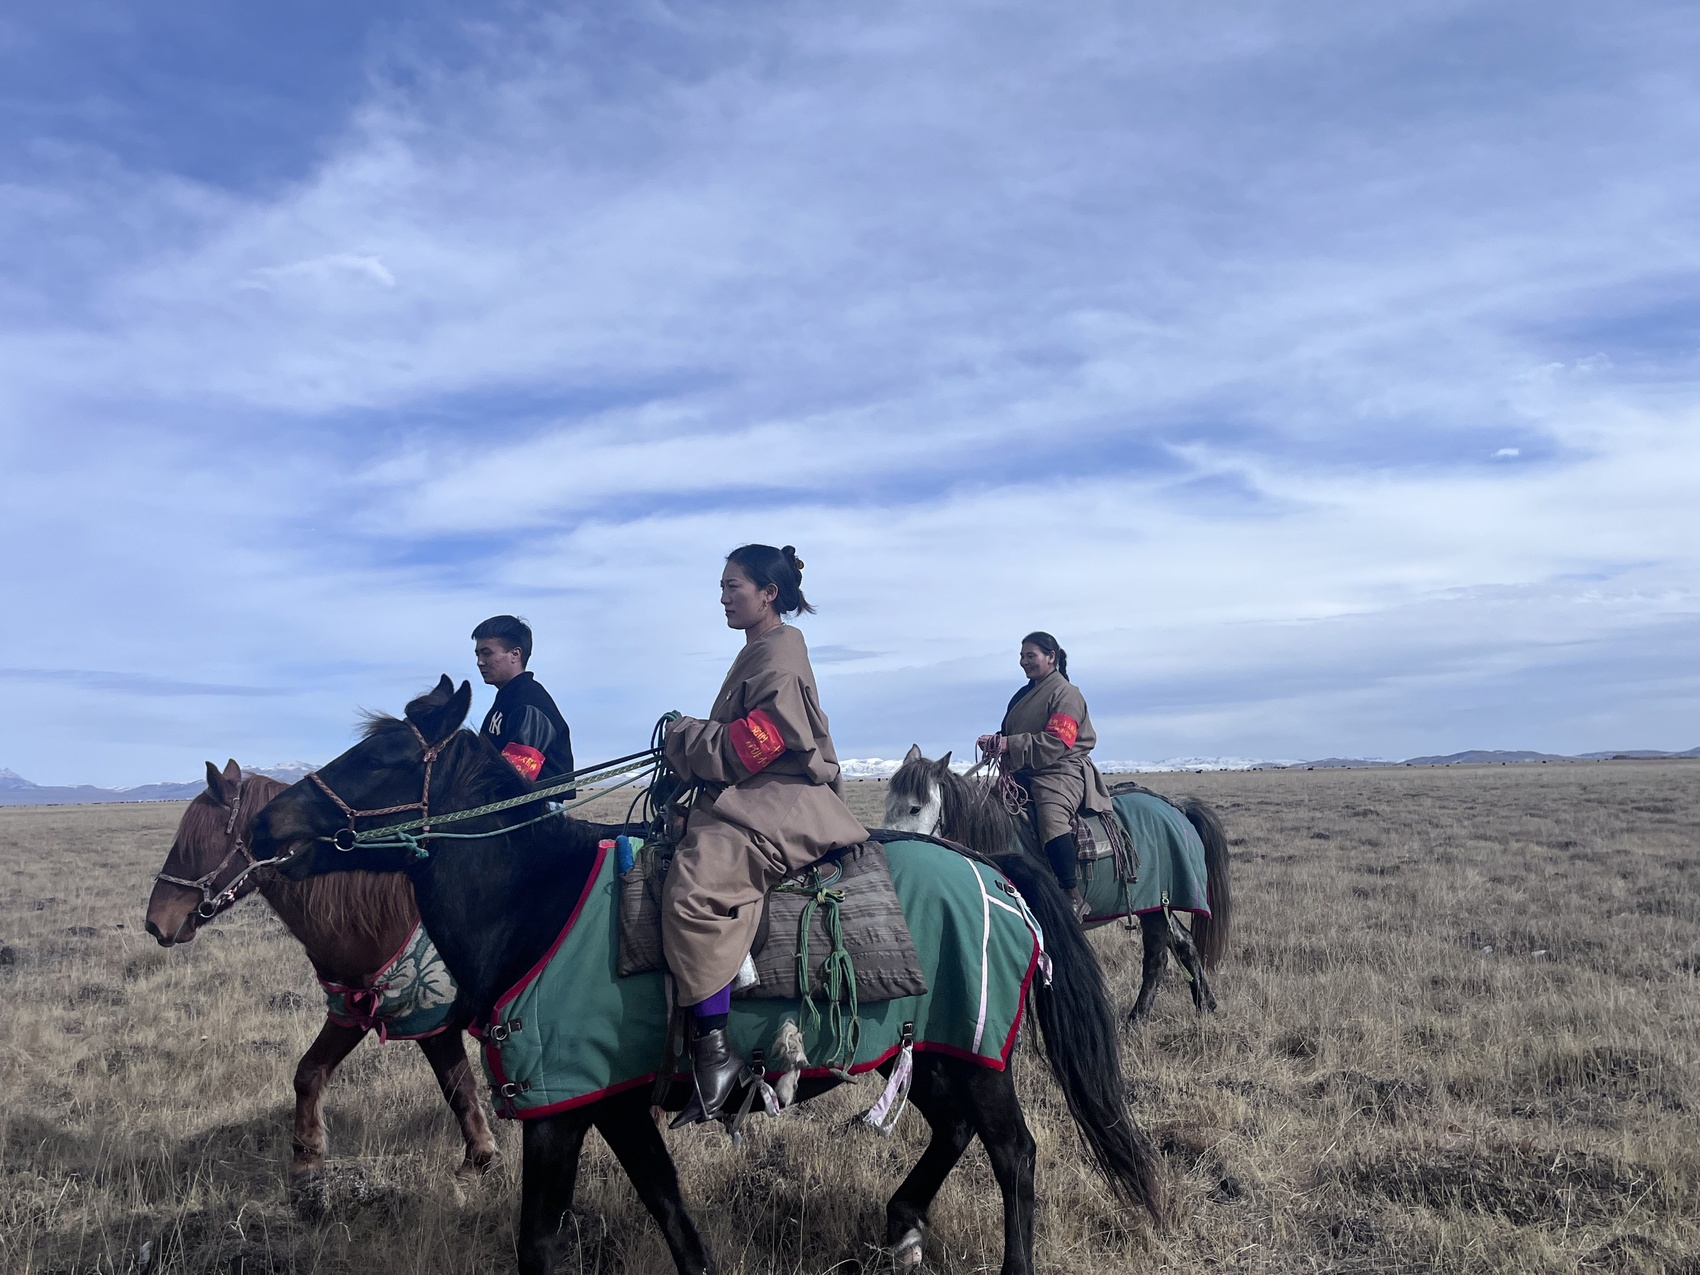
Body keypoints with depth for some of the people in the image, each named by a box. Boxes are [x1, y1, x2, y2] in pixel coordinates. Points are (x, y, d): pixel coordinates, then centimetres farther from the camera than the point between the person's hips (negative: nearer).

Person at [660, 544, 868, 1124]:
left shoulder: (778, 659, -13)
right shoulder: (759, 652, 20)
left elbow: (743, 750, -17)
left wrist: (682, 733, -3)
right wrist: (691, 740, 11)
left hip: (776, 810, -12)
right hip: (752, 802, 12)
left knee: (693, 888, -31)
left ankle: (715, 1050, -27)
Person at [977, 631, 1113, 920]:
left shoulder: (1065, 693, -4)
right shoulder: (1025, 694, 21)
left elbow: (1056, 742, -17)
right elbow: (1011, 734, 24)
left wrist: (1010, 744, -24)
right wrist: (995, 741, 0)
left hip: (1061, 770, -9)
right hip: (1023, 774, 9)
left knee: (1052, 817, -35)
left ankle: (1074, 898, -30)